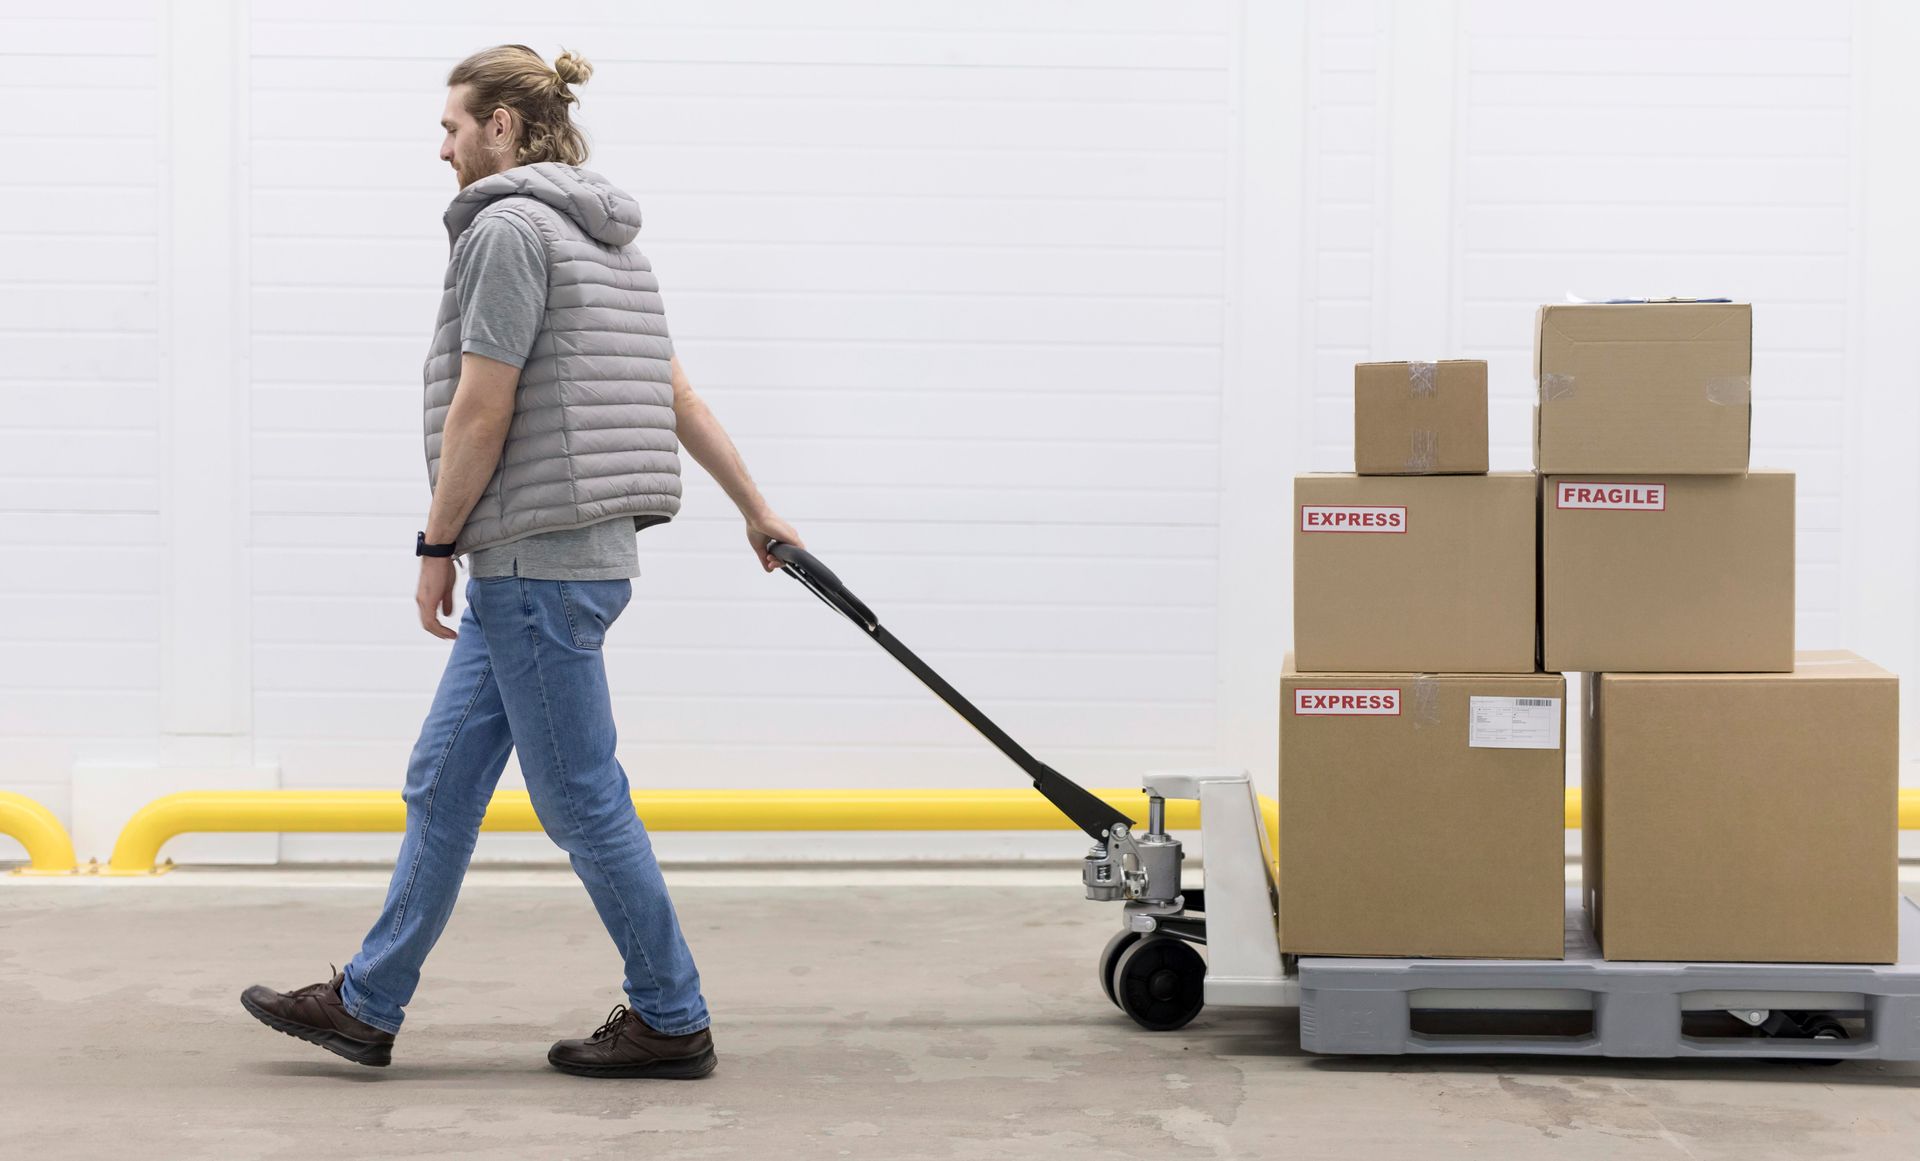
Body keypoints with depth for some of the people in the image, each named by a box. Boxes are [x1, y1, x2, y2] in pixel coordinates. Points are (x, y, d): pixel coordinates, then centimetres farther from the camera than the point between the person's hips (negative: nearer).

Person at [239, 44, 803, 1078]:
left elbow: (481, 410, -17)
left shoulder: (508, 227, -12)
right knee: (441, 784, 13)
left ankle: (671, 1021, 7)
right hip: (560, 561, 10)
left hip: (536, 563, -10)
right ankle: (366, 1006, 19)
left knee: (581, 798, -2)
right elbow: (681, 396, 20)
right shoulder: (602, 241, 17)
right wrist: (757, 512, 25)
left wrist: (438, 545, -8)